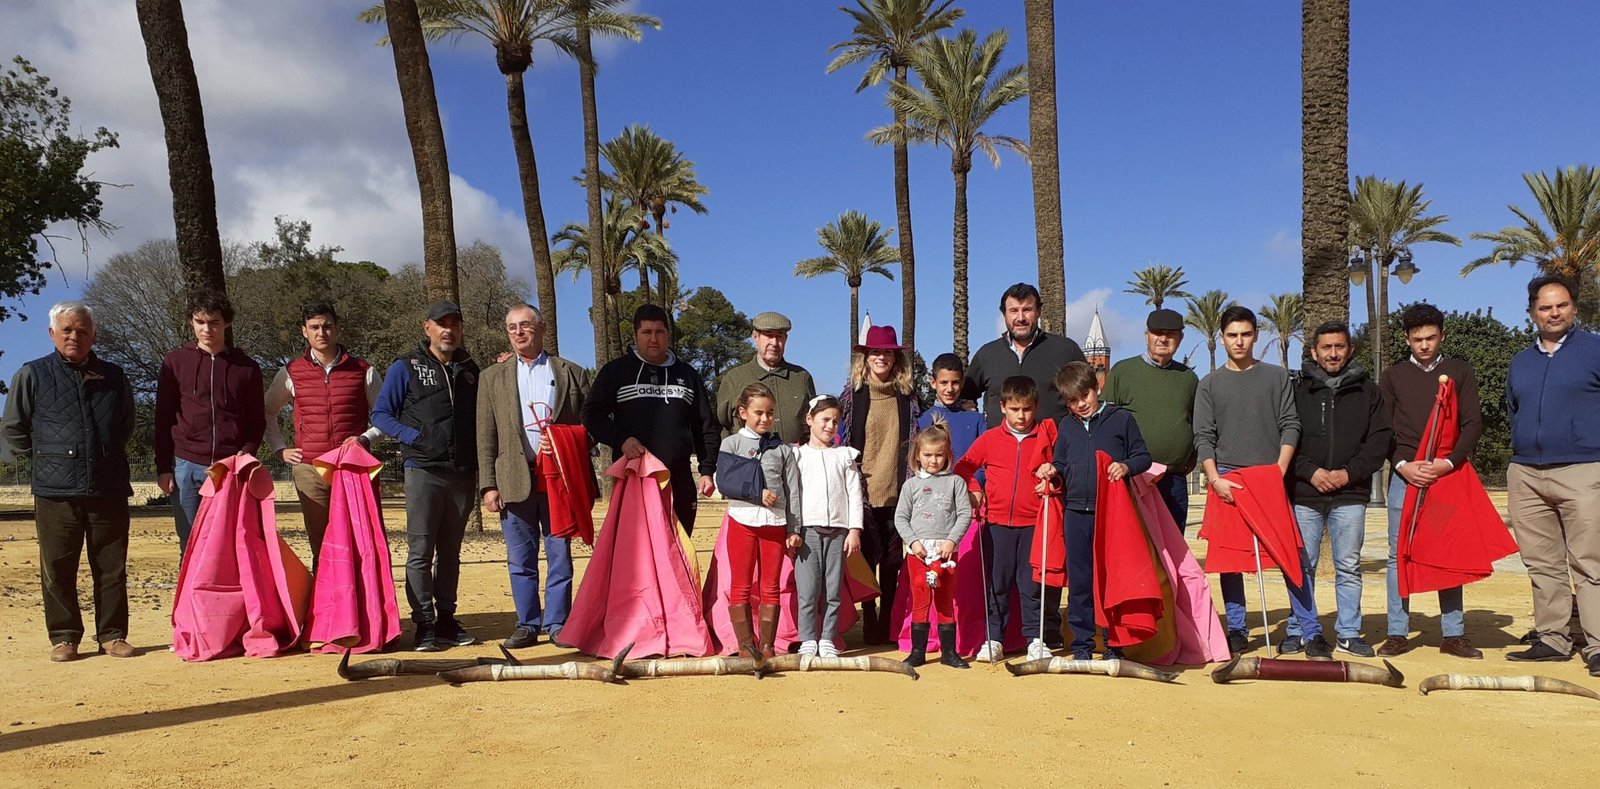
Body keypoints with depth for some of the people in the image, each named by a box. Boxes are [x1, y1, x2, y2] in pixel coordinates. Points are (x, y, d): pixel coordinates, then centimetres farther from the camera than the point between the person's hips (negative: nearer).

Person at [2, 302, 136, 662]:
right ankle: (64, 637, 13)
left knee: (112, 567, 4)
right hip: (56, 492, -2)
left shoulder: (114, 378, 12)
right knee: (57, 568, 2)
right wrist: (46, 458, 9)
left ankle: (111, 634, 13)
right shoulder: (32, 375, 4)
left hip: (109, 490, 2)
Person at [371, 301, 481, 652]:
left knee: (450, 552, 10)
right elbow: (380, 414, 1)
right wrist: (415, 437, -11)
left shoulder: (470, 370, 14)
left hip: (463, 474, 4)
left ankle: (446, 620, 17)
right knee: (420, 551, -5)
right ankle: (424, 625, -1)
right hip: (424, 472, -4)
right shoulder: (406, 368, 2)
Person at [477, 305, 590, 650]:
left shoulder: (571, 373, 10)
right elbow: (486, 437, 8)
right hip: (514, 479, 1)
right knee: (520, 559, 5)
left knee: (560, 554, 2)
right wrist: (488, 485, 0)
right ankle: (527, 624, 14)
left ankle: (557, 623, 10)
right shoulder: (493, 377, 13)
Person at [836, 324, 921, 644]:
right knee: (865, 557, 2)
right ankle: (869, 621, 12)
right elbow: (841, 440, 6)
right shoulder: (853, 393, 4)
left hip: (897, 491, 1)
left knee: (892, 560, 7)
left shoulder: (907, 395, 9)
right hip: (863, 489, -1)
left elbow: (916, 441, 13)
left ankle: (888, 622, 18)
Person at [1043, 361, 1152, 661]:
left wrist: (1127, 466, -15)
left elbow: (1143, 456, 4)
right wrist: (1052, 470, -1)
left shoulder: (1121, 418, 3)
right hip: (1076, 512, 3)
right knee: (1079, 580, 5)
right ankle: (1082, 644, 14)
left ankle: (1114, 644, 13)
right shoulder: (1066, 426, 14)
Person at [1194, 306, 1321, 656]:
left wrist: (1279, 470, -8)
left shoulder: (1277, 377, 10)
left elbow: (1290, 426, 5)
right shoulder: (1209, 384, 10)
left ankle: (1310, 632, 0)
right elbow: (1203, 437, 4)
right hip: (1226, 480, 1)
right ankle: (1237, 631, 10)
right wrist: (1214, 478, -8)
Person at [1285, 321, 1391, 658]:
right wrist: (1310, 472, -11)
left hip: (1351, 494, 1)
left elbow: (1379, 440, 4)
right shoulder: (1297, 390, 7)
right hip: (1304, 494, -1)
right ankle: (1299, 630, 12)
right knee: (1302, 566, 3)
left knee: (1349, 567, 4)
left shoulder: (1367, 391, 10)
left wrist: (1349, 473, -8)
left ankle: (1348, 633, 12)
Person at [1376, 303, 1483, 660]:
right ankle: (1398, 633, 5)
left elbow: (1473, 423, 3)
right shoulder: (1393, 377, 10)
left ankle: (1453, 634, 9)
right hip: (1405, 475, 0)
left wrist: (1448, 462, -11)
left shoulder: (1460, 372, 9)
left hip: (1449, 474, 0)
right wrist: (1402, 465, -9)